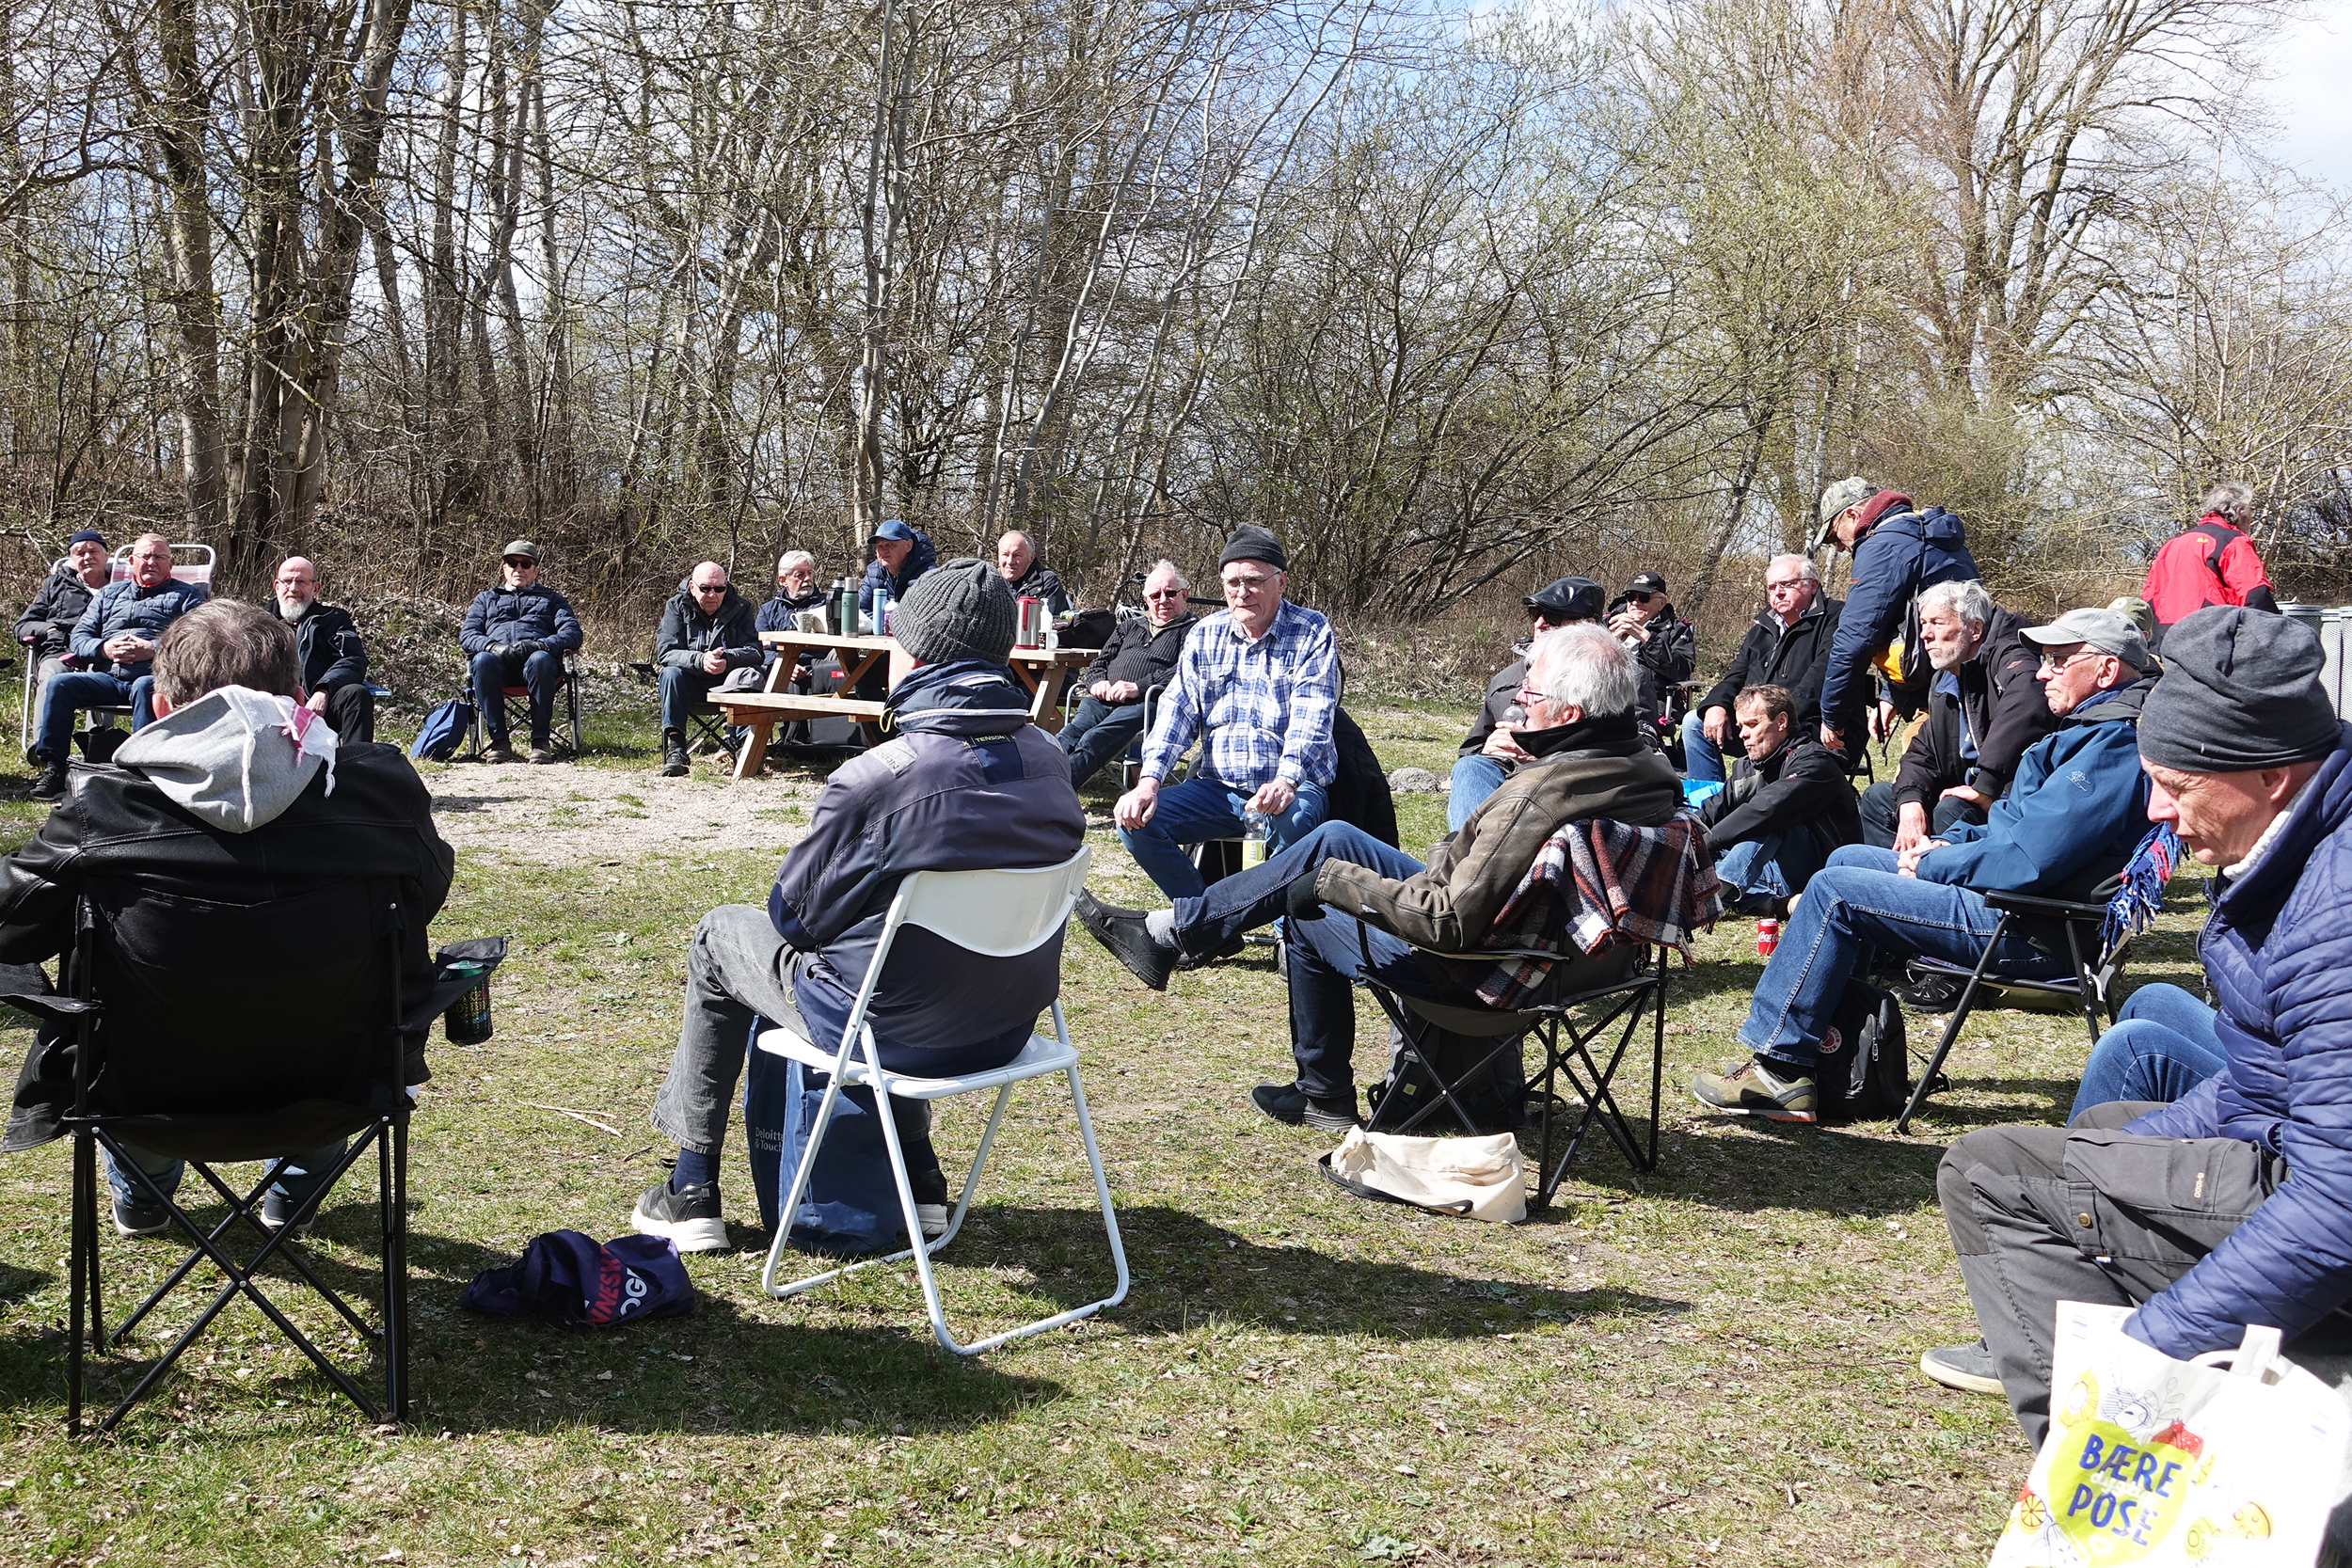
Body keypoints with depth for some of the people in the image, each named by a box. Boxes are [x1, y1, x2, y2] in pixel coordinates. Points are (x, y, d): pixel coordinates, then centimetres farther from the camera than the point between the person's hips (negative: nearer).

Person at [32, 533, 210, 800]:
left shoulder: (186, 595, 16)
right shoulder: (109, 594, 29)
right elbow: (78, 638, 20)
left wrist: (153, 649, -15)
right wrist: (104, 648, -3)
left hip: (151, 675, -4)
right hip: (106, 676, 5)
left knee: (144, 688, -39)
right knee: (58, 684, -20)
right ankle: (53, 768, -18)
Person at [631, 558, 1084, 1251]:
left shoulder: (874, 779, -26)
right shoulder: (1051, 762, -7)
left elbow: (795, 912, -12)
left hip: (898, 1031, -6)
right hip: (1011, 1027, 6)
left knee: (719, 937, 19)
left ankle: (692, 1192, 28)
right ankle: (919, 1180, 35)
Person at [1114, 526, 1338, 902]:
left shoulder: (1312, 634, -2)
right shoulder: (1205, 635, 11)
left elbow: (1312, 717, -14)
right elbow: (1178, 709, 5)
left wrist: (1285, 781, -34)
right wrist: (1148, 780, -13)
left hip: (1294, 786, -4)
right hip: (1216, 786, 4)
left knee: (1293, 819, -39)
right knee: (1136, 822, -17)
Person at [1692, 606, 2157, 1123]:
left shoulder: (2116, 745, -19)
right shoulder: (2093, 728, 16)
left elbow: (2028, 858, -26)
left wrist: (1931, 865, -12)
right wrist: (1948, 844, 6)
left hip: (2026, 934, -11)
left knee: (1835, 890, -15)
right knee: (1849, 859, 17)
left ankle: (1779, 1066, -10)